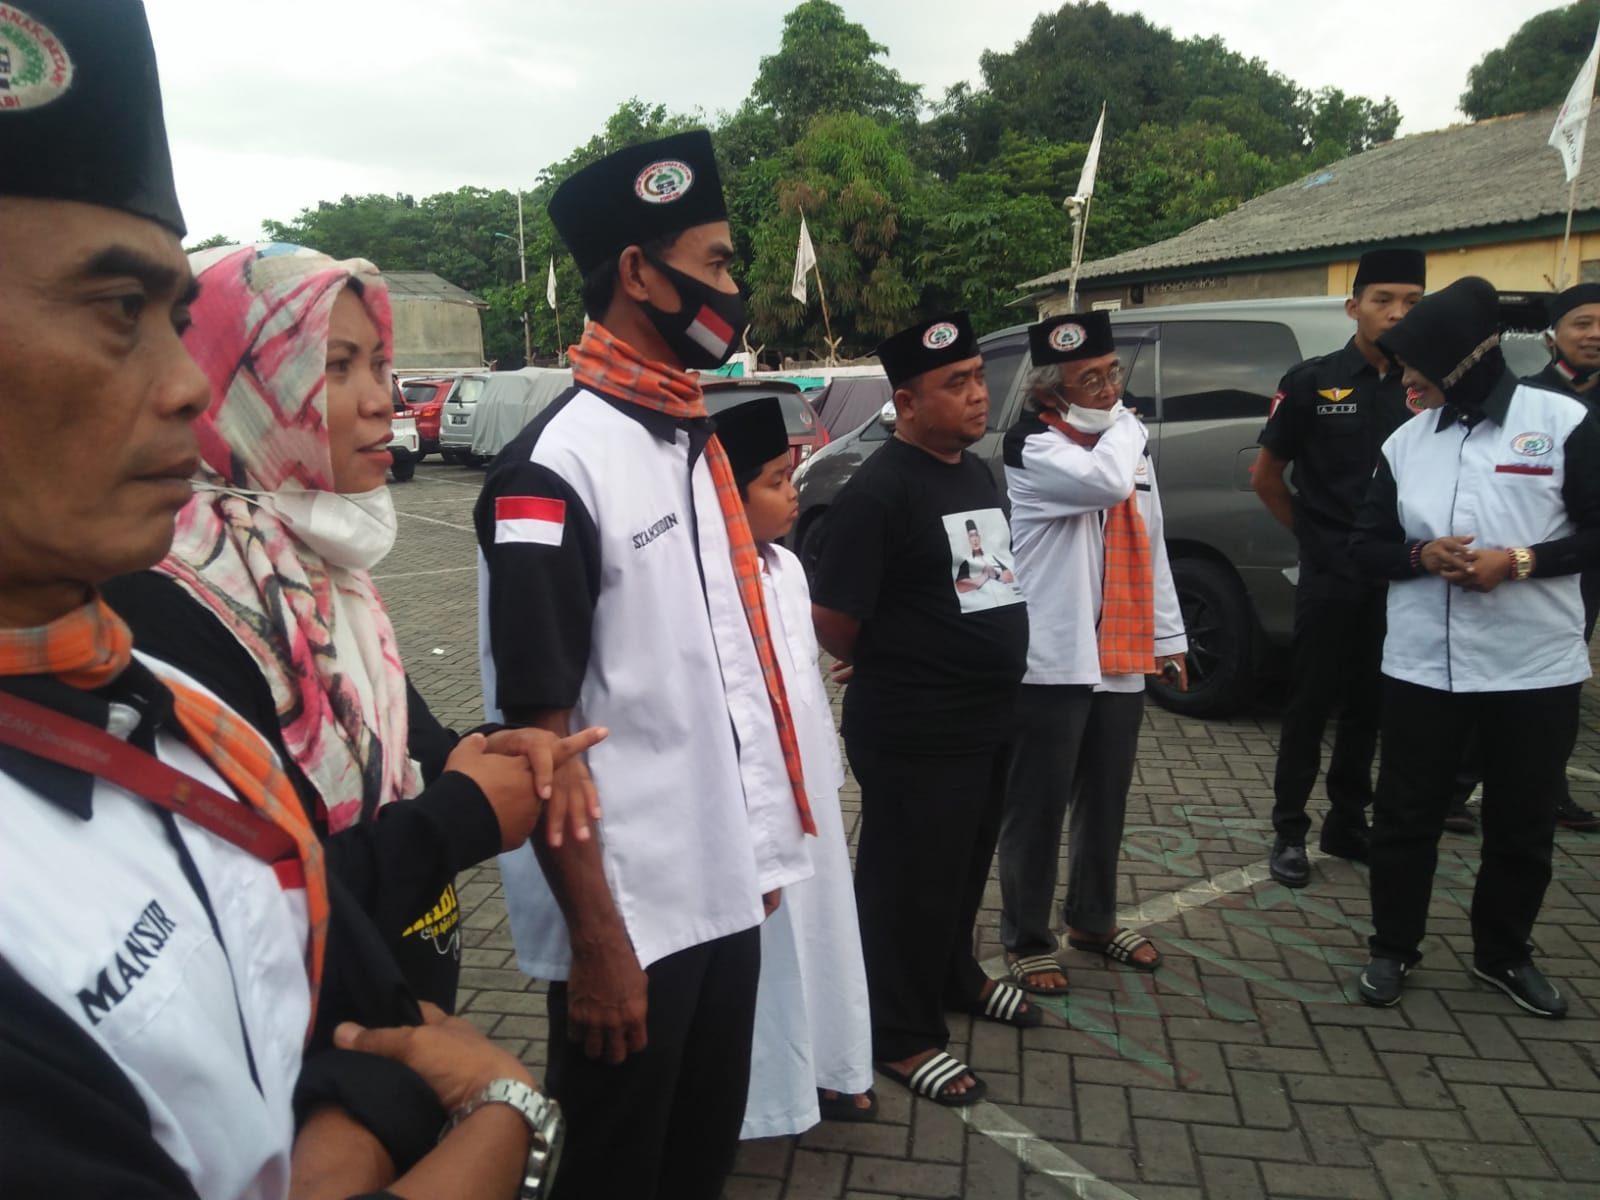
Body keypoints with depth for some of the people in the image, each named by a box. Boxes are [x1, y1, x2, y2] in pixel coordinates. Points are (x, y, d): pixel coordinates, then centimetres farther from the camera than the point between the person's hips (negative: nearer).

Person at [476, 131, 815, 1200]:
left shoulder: (696, 439, 6)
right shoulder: (558, 464, -18)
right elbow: (539, 728, -18)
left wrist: (764, 843, 13)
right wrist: (596, 939, -15)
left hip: (725, 888, 7)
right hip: (630, 914, -7)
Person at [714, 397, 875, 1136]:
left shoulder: (788, 566, 5)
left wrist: (828, 773, 18)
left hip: (809, 788, 9)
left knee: (823, 925, 20)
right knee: (768, 939, 7)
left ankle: (823, 1067, 39)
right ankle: (768, 1088, 28)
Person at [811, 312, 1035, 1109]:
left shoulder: (978, 473, 8)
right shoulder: (879, 491, -20)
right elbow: (832, 625, -19)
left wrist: (980, 674, 16)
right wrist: (893, 672, -2)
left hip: (987, 718, 9)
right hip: (914, 733, -8)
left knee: (965, 868, 24)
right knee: (909, 883, 6)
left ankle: (955, 978, 46)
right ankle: (903, 1036, 23)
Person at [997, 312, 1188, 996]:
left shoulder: (1126, 441, 15)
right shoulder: (1033, 446, -10)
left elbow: (1151, 548, 18)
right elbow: (1107, 481, -30)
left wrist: (1168, 637, 16)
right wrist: (1124, 425, -9)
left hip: (1121, 658, 8)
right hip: (1053, 662, -7)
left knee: (1106, 803, 19)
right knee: (1038, 809, 3)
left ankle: (1093, 920, 37)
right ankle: (1026, 940, 20)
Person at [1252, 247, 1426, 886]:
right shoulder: (1312, 381, -4)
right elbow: (1265, 475, 3)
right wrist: (1312, 532, 5)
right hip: (1330, 575, -3)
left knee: (1368, 705, 13)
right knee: (1311, 704, 3)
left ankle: (1347, 824, 26)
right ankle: (1289, 831, 14)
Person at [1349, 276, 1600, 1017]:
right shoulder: (1404, 442, 5)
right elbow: (1367, 546, 7)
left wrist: (1519, 561, -17)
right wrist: (1420, 555, -12)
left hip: (1534, 669, -2)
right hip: (1421, 667, 2)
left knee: (1523, 826, 12)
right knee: (1405, 816, 9)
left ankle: (1503, 954, 33)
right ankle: (1393, 948, 27)